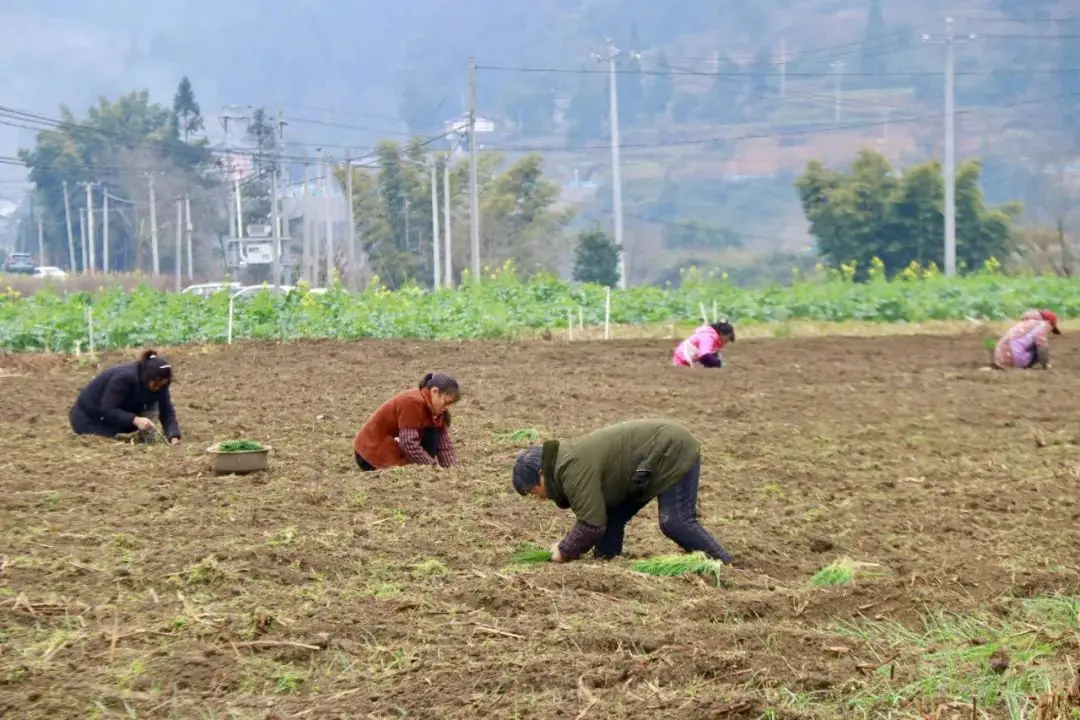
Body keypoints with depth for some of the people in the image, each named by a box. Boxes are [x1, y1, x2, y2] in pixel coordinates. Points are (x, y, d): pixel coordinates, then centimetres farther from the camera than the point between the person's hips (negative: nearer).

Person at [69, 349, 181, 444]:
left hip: (117, 411, 6)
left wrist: (174, 436, -32)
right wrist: (135, 419, -45)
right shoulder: (125, 378, -35)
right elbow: (107, 410, -34)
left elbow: (167, 410, -15)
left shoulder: (158, 382, -14)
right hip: (88, 415, -6)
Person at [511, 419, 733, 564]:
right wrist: (568, 548, 4)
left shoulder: (575, 470, -25)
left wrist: (564, 552, -11)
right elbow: (596, 514, 12)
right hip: (656, 456, 11)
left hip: (673, 452, -11)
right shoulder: (568, 459, 8)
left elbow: (592, 524, -26)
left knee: (675, 523, -15)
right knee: (612, 516, 8)